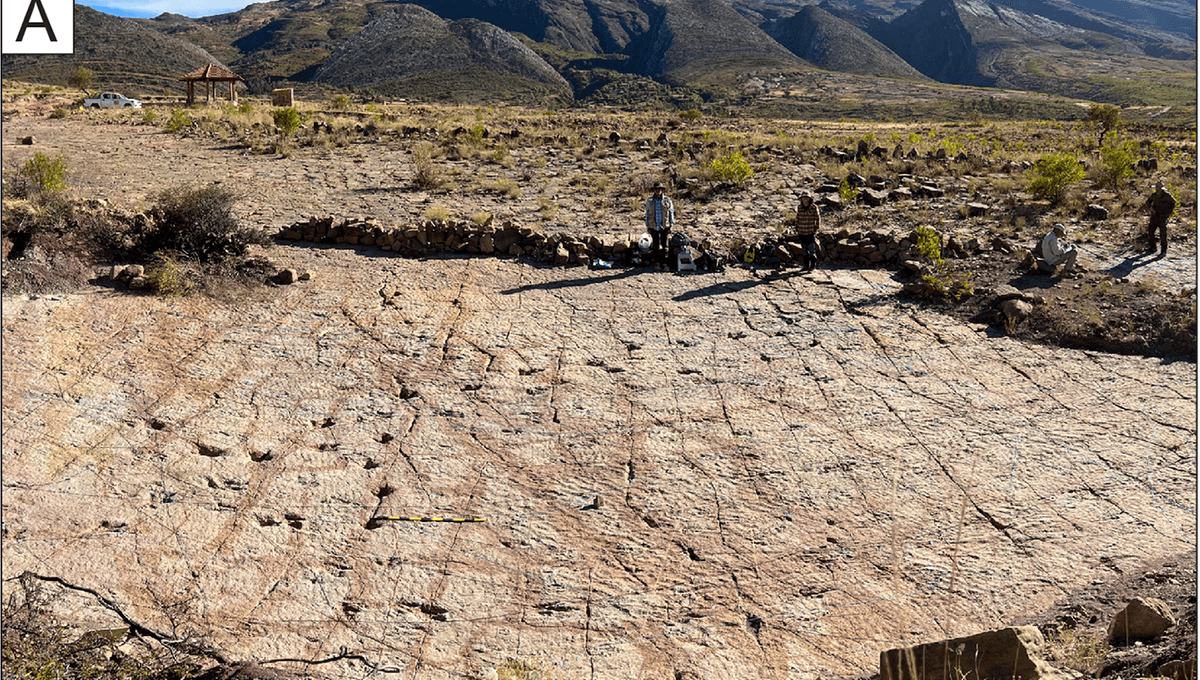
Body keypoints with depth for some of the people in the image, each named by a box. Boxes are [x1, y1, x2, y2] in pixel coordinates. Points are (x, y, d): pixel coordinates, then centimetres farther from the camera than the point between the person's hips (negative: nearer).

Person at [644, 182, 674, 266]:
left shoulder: (667, 201, 1)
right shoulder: (649, 201, 4)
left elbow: (671, 213, 6)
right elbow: (647, 214, 9)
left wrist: (671, 225, 0)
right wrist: (647, 226, 6)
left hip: (665, 227, -1)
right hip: (654, 227, 1)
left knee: (664, 245, 0)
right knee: (655, 245, 6)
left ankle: (664, 261, 10)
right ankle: (656, 261, 15)